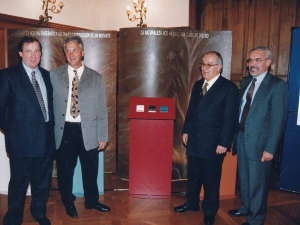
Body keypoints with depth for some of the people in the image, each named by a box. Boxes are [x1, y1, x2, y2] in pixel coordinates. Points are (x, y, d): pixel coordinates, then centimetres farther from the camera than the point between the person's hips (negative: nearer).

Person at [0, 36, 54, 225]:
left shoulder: (46, 75, 10)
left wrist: (51, 127, 5)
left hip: (45, 138, 5)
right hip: (22, 139, -5)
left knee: (43, 181, 17)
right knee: (19, 183, 8)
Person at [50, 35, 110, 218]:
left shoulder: (96, 78, 1)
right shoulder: (54, 75, 2)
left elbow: (102, 109, 0)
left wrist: (103, 136, -2)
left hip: (88, 131, 0)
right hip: (64, 130, 0)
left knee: (90, 170, 14)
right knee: (65, 170, 14)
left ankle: (92, 201, 37)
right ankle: (69, 203, 37)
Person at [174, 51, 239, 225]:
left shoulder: (229, 88, -11)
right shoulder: (198, 85, 9)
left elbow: (231, 119, -13)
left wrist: (223, 143, -15)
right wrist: (186, 131, 10)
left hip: (213, 144, -5)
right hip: (194, 141, 6)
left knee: (211, 179, 10)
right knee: (193, 175, 19)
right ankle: (192, 203, 39)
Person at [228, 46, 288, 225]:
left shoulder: (277, 85, -11)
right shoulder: (246, 82, 10)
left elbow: (278, 119, -14)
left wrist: (270, 148, -16)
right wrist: (235, 137, 8)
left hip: (259, 142, -6)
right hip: (242, 138, 7)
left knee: (257, 182, 8)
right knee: (244, 179, 20)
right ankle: (246, 208, 41)